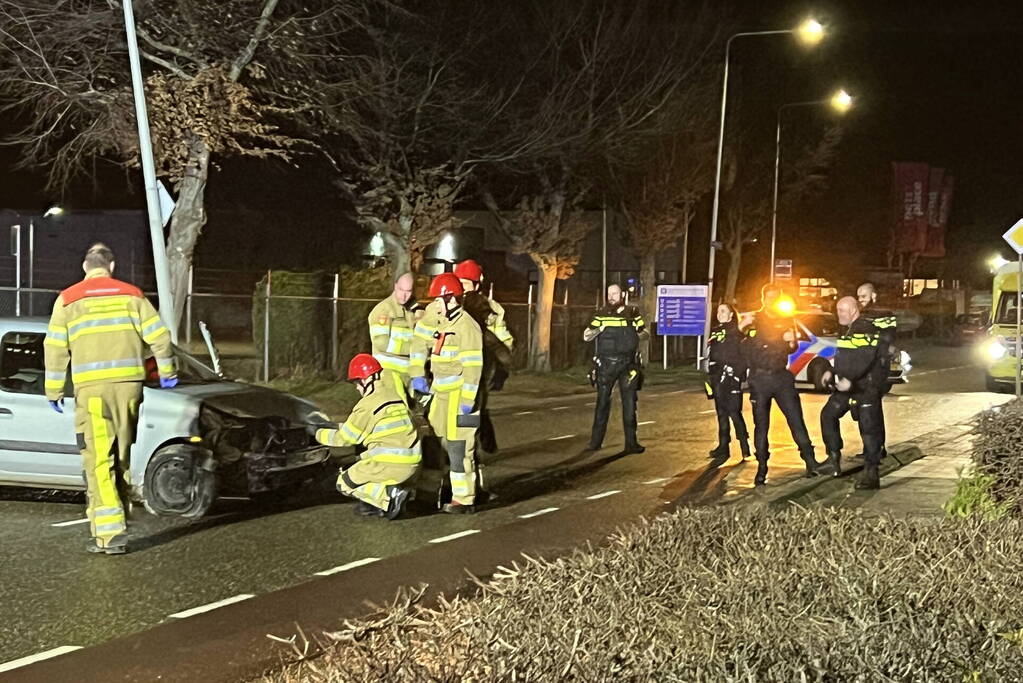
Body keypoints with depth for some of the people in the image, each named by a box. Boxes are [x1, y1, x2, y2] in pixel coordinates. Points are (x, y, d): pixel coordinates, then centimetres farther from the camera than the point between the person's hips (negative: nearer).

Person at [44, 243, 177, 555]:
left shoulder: (68, 299, 6)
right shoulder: (131, 295, 11)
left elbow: (56, 349, 3)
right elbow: (158, 336, 6)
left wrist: (54, 391, 8)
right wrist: (167, 372, 19)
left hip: (91, 389, -3)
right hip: (129, 384, 3)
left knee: (99, 462, -5)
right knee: (123, 458, 14)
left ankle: (109, 532, -13)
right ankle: (119, 520, 20)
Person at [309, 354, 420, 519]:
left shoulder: (367, 405, -9)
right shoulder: (395, 395, 13)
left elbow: (344, 438, 0)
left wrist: (318, 433, 17)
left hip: (391, 465, -8)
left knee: (345, 483, 10)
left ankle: (390, 496, -8)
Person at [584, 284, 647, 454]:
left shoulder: (632, 313, 4)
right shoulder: (601, 315, 4)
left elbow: (644, 332, 18)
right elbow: (586, 336, 1)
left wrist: (634, 339, 1)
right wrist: (600, 329, -15)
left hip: (627, 365, 0)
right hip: (606, 364, 0)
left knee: (629, 403, -1)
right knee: (602, 403, 4)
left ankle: (631, 442, 3)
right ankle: (595, 441, 10)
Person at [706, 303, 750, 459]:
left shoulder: (736, 333, -2)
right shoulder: (715, 332, 19)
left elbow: (744, 356, -9)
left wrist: (736, 373, -18)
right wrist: (710, 377, 16)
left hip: (731, 378, -7)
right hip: (717, 378, 7)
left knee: (734, 411, -12)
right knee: (721, 412, 8)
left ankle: (745, 446, -8)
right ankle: (723, 447, 12)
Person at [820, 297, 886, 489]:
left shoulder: (867, 330, -15)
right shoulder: (849, 330, 17)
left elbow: (865, 360, -25)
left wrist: (849, 380, -32)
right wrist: (833, 373, 11)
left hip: (866, 388, -10)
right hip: (846, 386, 10)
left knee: (868, 429, -6)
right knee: (828, 415, 5)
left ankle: (871, 474, -3)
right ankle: (834, 456, 14)